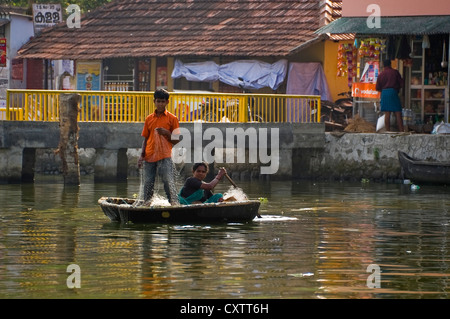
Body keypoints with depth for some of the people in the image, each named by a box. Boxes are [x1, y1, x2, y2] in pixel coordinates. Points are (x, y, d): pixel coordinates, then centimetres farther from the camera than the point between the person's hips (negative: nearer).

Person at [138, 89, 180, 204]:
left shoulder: (172, 118, 4)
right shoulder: (149, 119, 14)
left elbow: (176, 140, 3)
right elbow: (145, 139, 17)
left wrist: (166, 133, -14)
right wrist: (142, 155, 7)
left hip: (165, 156, -4)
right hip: (150, 156, 4)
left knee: (169, 183, -12)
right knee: (148, 184, 3)